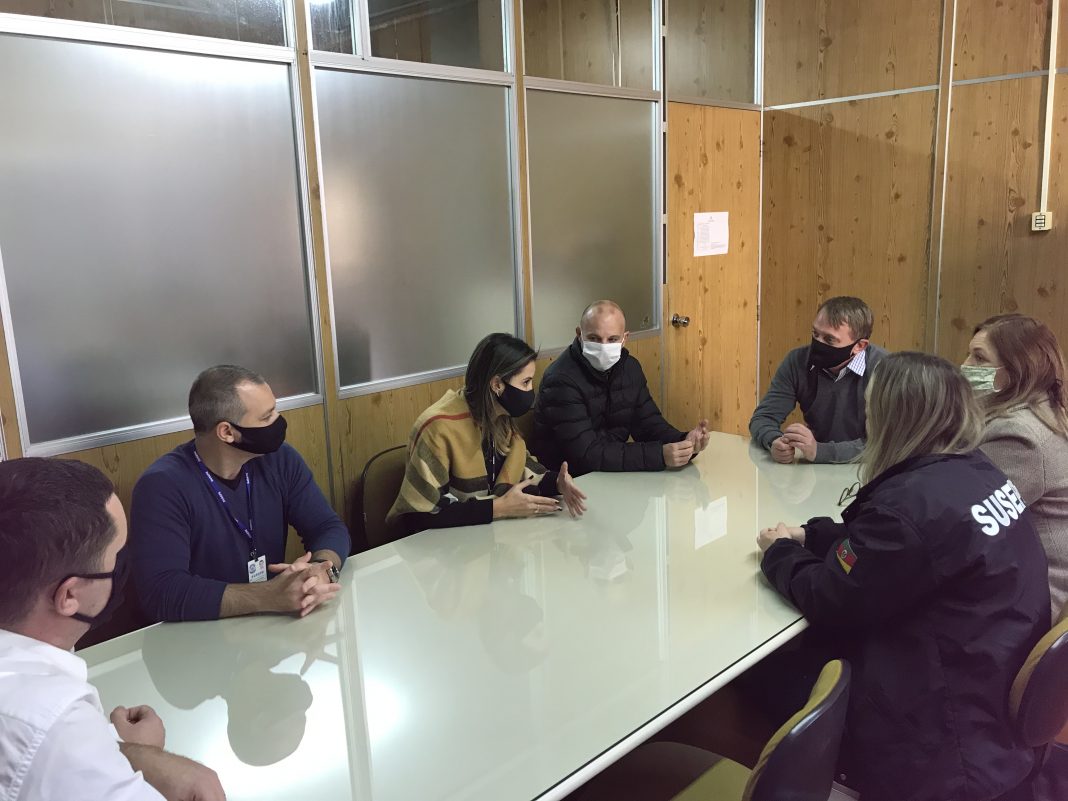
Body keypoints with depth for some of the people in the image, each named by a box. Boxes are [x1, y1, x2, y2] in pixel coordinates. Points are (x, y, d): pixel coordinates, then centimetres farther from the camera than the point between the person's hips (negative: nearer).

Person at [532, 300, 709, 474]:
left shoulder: (630, 368, 2)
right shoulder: (562, 380, -21)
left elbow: (648, 423, 5)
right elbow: (587, 454, -26)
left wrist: (683, 442, -15)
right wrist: (660, 455, -30)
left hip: (614, 473, 7)